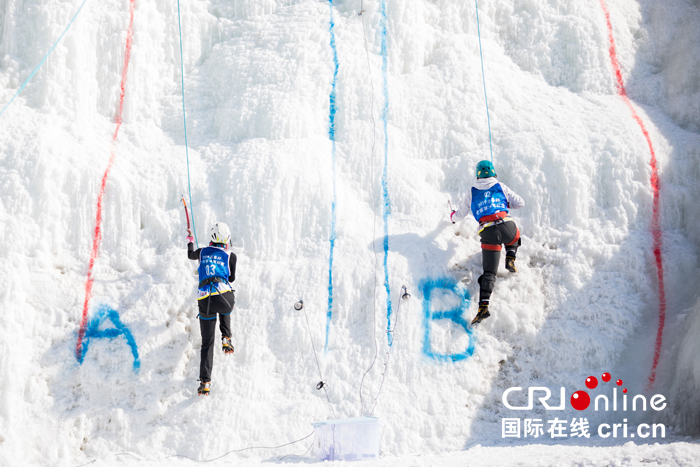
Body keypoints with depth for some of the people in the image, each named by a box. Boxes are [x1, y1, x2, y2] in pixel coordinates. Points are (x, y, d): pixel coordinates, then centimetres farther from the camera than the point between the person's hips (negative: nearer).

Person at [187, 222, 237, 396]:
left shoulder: (202, 252, 17)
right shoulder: (230, 256, 10)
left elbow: (190, 256, 41)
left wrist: (190, 242, 60)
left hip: (204, 302, 2)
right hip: (224, 297, -2)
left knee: (207, 342, 11)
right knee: (226, 310, 39)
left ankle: (205, 381, 3)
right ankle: (226, 338, 18)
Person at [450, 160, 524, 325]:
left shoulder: (472, 192, 19)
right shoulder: (500, 186, 16)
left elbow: (461, 214, 29)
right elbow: (520, 203, 18)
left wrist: (453, 216, 52)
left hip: (487, 234, 0)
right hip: (505, 226, 0)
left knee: (489, 273, 2)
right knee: (515, 235, 38)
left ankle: (483, 306, -13)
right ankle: (510, 258, 16)